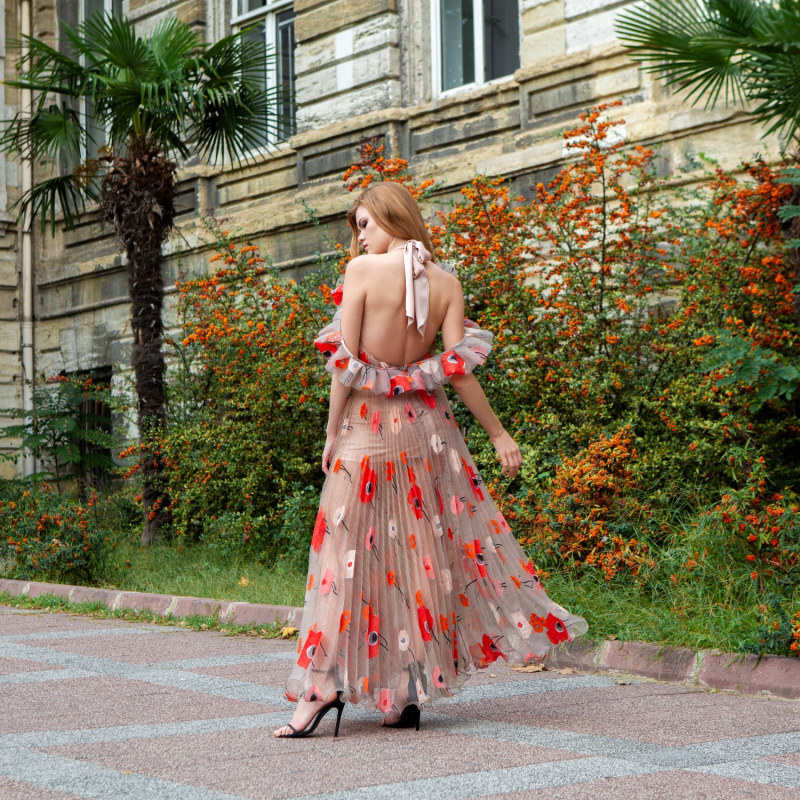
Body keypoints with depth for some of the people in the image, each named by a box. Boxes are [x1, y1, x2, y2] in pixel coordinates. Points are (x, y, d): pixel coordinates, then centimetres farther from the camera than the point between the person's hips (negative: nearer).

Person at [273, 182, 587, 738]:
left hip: (367, 426, -4)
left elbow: (345, 363, -11)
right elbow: (458, 367, -3)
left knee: (350, 548, 0)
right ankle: (410, 693, 13)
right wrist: (499, 433, 4)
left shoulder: (363, 270, -9)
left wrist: (332, 434, -3)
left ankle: (323, 686, -3)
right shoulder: (446, 281, 1)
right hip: (427, 428, 4)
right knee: (426, 548, 10)